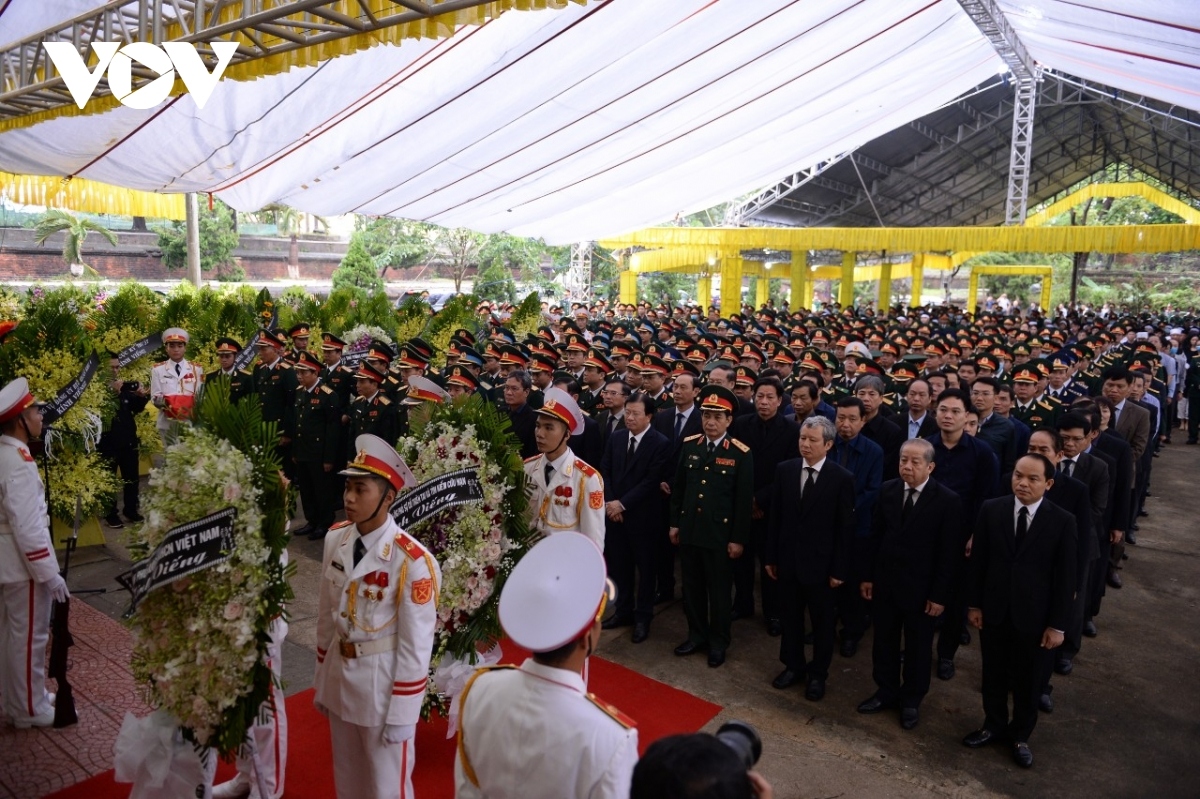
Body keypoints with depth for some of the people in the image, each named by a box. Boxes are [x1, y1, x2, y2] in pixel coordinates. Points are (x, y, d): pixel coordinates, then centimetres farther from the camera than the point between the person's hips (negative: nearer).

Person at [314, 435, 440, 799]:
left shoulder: (413, 561, -25)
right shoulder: (335, 539, -5)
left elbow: (416, 646, -18)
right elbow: (326, 615, 6)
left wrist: (400, 715, -12)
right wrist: (321, 681, 12)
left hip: (384, 680, -6)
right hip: (339, 673, 6)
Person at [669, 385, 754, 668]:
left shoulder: (741, 454, -10)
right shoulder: (689, 445, 2)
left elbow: (744, 500, -9)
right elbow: (678, 487, 9)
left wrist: (738, 539, -10)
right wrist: (674, 522, 8)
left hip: (720, 533, -4)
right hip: (689, 530, 4)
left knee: (719, 590, 10)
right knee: (692, 587, 15)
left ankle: (718, 642, 27)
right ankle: (697, 635, 33)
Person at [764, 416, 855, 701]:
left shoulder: (842, 479, -12)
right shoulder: (784, 470, -3)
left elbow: (845, 528, -9)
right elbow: (775, 516, 2)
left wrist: (839, 569, -9)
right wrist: (771, 556, 4)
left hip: (820, 562, -3)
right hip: (788, 559, 3)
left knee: (823, 621, 13)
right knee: (790, 616, 17)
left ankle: (818, 673, 31)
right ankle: (793, 665, 35)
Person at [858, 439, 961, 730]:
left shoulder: (948, 500, -14)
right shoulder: (887, 490, -2)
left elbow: (949, 553, -11)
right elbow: (875, 536, 4)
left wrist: (940, 595, -12)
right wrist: (868, 576, 4)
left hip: (921, 588, -3)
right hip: (885, 582, 4)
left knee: (918, 647, 14)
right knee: (884, 641, 16)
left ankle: (911, 700, 32)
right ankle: (886, 691, 35)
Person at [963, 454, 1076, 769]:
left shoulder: (1062, 521, -12)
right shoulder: (991, 510, -6)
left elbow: (1065, 577, -8)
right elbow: (978, 560, 0)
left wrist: (1058, 624, -7)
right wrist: (974, 603, 1)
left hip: (1034, 616, -1)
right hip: (994, 610, 2)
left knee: (1028, 681, 16)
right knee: (993, 674, 17)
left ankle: (1020, 735, 37)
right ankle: (994, 725, 39)